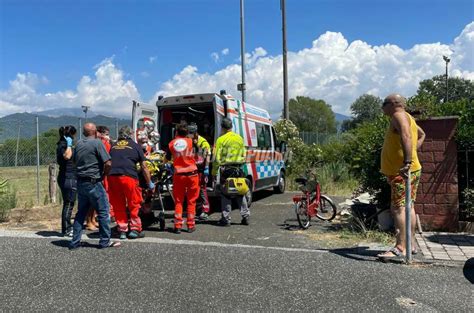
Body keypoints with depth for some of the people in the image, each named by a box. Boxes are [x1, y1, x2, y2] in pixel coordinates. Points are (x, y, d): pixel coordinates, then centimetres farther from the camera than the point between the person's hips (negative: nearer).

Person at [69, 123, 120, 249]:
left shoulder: (79, 144, 10)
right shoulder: (97, 143, -11)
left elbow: (75, 161, 20)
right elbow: (108, 163, -17)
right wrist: (102, 176, -2)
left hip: (80, 182, 7)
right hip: (93, 182, -7)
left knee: (81, 212, 15)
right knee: (103, 211, 2)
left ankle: (75, 241, 18)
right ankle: (105, 241, 7)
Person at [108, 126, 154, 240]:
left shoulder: (113, 146, 21)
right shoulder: (135, 146, 12)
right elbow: (144, 167, 12)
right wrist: (150, 183, 20)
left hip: (112, 176, 4)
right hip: (128, 176, -4)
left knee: (118, 205, 13)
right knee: (134, 204, 9)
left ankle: (122, 231, 18)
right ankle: (135, 229, 11)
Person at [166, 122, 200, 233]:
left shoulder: (171, 143, 3)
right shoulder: (190, 141, 0)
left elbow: (167, 159, 11)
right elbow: (195, 156, 5)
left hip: (178, 174, 1)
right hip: (192, 173, -1)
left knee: (178, 201, 9)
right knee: (191, 200, 8)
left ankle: (178, 225, 6)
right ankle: (190, 225, 11)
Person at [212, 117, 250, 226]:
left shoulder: (221, 139, -8)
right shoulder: (240, 138, 9)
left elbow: (217, 158, -10)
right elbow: (244, 155, 14)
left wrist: (214, 170, -2)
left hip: (226, 169, -5)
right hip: (238, 169, 5)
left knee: (226, 194, 2)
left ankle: (226, 219, 5)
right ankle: (245, 216, 16)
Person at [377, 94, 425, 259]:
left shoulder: (399, 116, -12)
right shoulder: (407, 118, 20)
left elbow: (407, 137, -30)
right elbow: (421, 134, 35)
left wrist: (407, 161, -40)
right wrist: (413, 151, 21)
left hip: (403, 172, -11)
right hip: (408, 171, 11)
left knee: (398, 208, -13)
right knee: (408, 206, 14)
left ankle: (400, 248, -15)